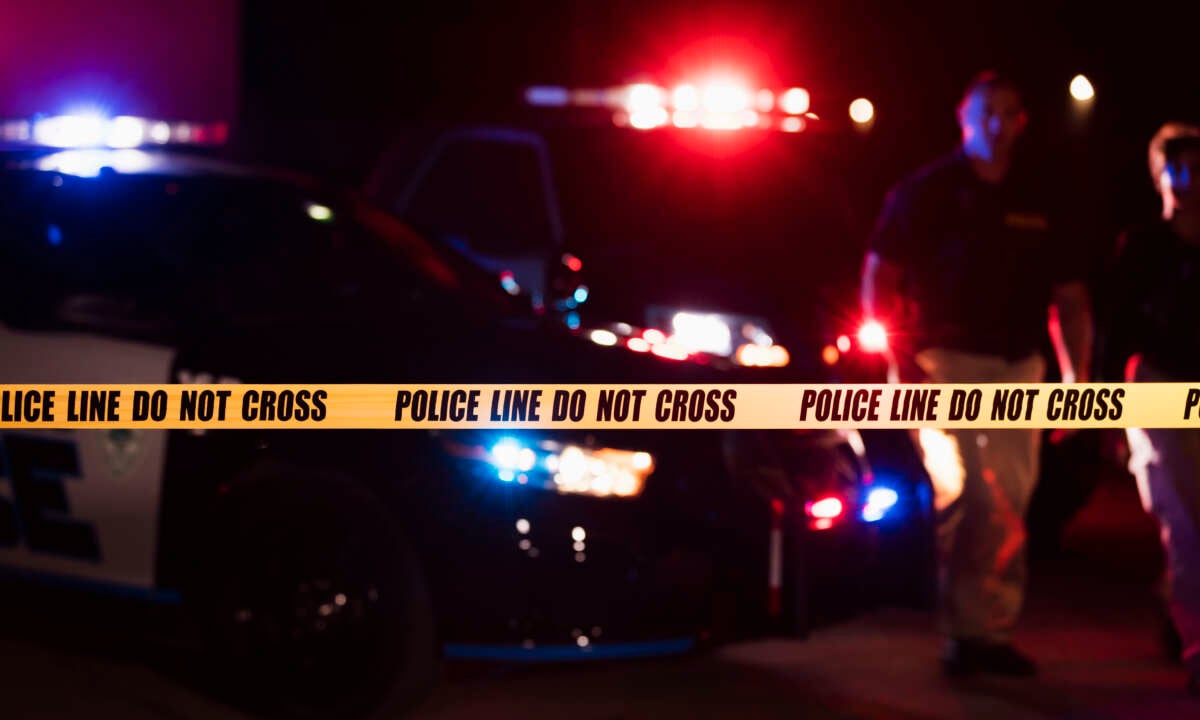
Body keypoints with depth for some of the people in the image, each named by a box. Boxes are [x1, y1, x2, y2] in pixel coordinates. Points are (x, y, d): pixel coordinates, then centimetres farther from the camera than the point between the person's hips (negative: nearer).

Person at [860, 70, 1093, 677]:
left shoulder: (1036, 204, 13)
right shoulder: (926, 191, 1)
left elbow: (1069, 298, 16)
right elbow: (879, 278, -1)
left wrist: (1077, 377, 7)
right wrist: (901, 358, -11)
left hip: (1017, 369, 5)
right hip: (946, 363, -5)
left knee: (1010, 506, 4)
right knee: (968, 500, -15)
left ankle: (993, 631, 11)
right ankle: (964, 628, -7)